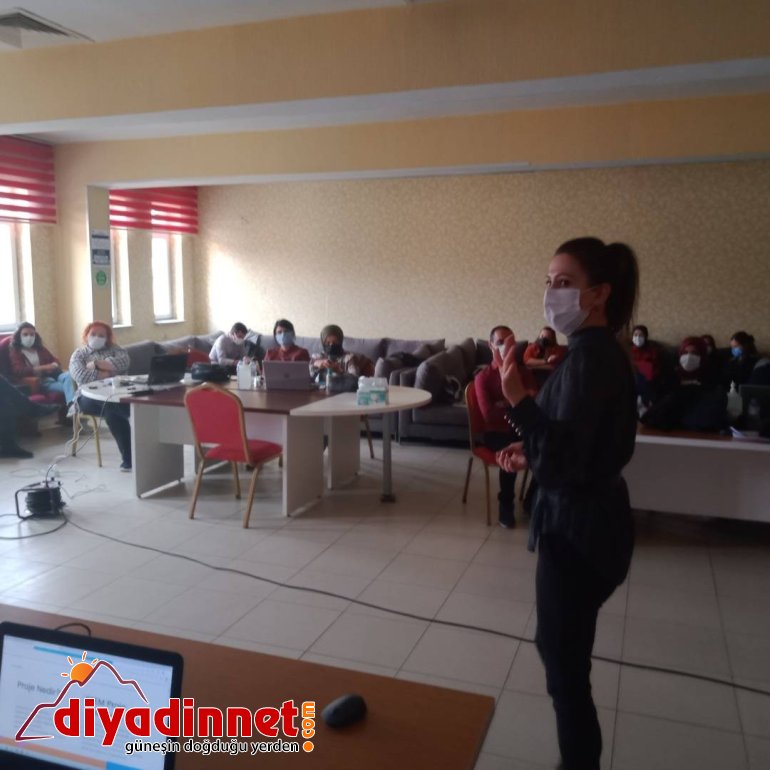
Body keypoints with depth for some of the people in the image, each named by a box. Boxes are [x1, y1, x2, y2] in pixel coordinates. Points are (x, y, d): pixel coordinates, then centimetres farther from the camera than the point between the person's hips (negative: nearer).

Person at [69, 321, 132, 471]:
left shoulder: (115, 349, 23)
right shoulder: (79, 354, 18)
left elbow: (124, 362, -1)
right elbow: (80, 375, -4)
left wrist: (97, 364, -2)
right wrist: (106, 374, -5)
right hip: (91, 397, -2)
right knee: (111, 407, -38)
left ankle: (129, 457, -35)